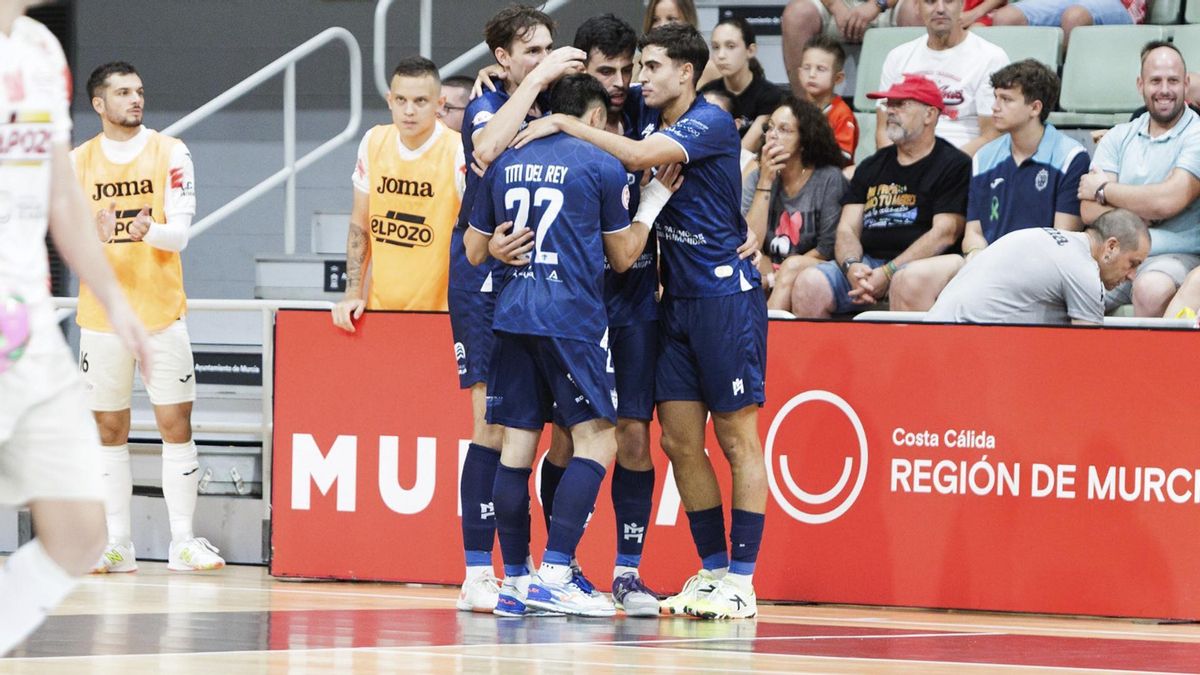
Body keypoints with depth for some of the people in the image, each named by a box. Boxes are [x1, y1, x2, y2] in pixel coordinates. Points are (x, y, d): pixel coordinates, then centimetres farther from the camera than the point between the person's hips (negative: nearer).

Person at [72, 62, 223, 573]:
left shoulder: (169, 152, 0)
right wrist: (96, 236, -23)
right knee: (110, 429, 4)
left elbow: (179, 231, -7)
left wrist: (149, 231, -29)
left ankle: (184, 542, 2)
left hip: (161, 313, -1)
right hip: (102, 316, 1)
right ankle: (117, 544, 10)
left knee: (175, 424, -3)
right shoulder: (79, 162, 4)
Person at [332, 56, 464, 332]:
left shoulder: (459, 154, -12)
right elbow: (359, 226, 10)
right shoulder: (373, 142, 3)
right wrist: (353, 294, 3)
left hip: (440, 313, -4)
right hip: (379, 309, 4)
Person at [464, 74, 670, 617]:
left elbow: (474, 252, 17)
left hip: (511, 315, 5)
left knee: (518, 442, 7)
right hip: (572, 317, -5)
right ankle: (554, 574, -13)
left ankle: (514, 581, 7)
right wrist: (654, 202, 20)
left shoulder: (506, 162, 11)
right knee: (596, 439, -2)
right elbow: (622, 257, 8)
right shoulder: (602, 167, -2)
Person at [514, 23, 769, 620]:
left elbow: (639, 156, -26)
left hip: (725, 295, -8)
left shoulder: (711, 122, -12)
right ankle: (712, 571, 13)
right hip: (676, 300, 8)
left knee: (736, 437, -4)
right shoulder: (650, 118, 11)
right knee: (679, 440, 4)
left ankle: (742, 581, -2)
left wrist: (564, 123, -20)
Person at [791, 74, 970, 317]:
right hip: (866, 262, 5)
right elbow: (847, 229, 15)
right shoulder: (871, 167, 24)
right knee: (808, 284, -23)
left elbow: (945, 233, -7)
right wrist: (852, 267, -10)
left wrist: (887, 274, -15)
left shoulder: (954, 165, 5)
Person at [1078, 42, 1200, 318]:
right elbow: (1090, 212, 4)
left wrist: (1103, 190, 0)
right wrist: (1146, 211, -11)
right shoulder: (1119, 138, 15)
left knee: (1151, 290, -38)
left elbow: (1168, 201, -13)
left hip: (1175, 256, -4)